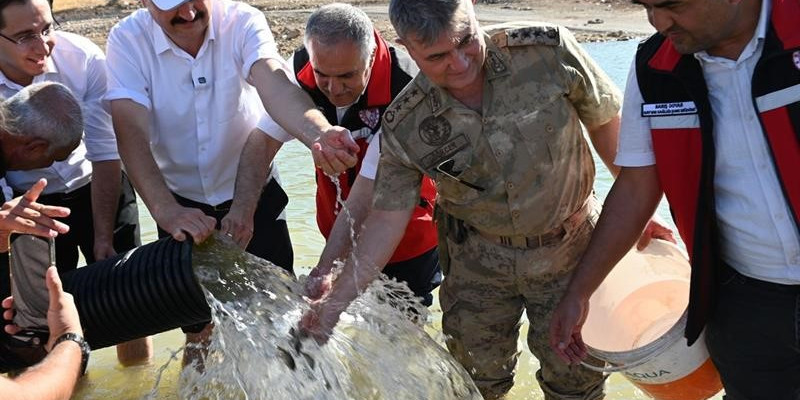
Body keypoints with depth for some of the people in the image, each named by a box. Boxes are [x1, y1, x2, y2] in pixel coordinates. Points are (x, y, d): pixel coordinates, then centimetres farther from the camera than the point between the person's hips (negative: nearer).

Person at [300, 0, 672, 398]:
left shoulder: (549, 50, -20)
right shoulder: (405, 127, -17)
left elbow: (606, 122, -7)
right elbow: (387, 217, -12)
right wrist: (336, 300, -15)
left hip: (570, 247, 0)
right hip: (478, 260, 1)